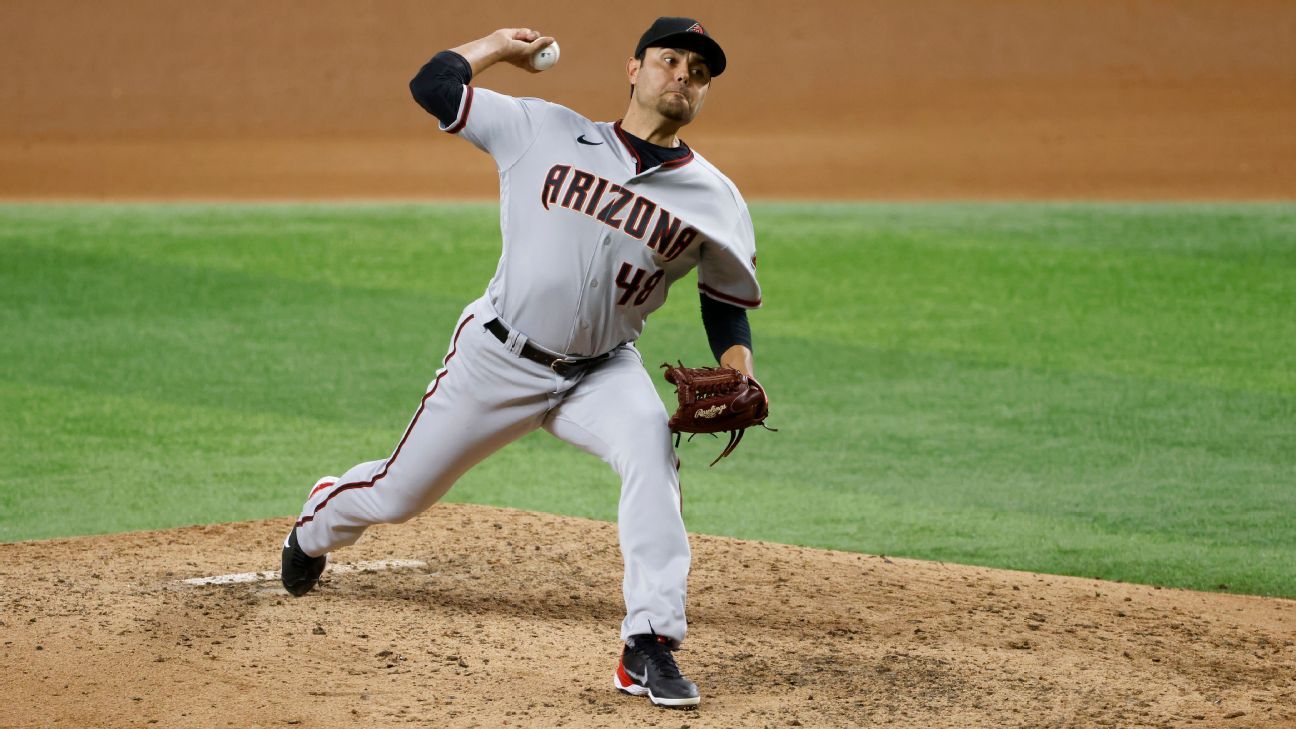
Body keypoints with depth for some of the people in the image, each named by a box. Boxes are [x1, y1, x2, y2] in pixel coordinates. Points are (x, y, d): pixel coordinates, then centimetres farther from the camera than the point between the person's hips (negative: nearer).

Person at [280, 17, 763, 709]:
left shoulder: (714, 199, -3)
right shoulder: (546, 132, -6)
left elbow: (728, 306, 5)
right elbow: (431, 85, -2)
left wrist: (738, 375, -13)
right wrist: (499, 44, 8)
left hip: (602, 372, 0)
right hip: (497, 358, 0)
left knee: (650, 446, -33)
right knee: (397, 494, 11)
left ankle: (650, 646, -32)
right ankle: (319, 521, 49)